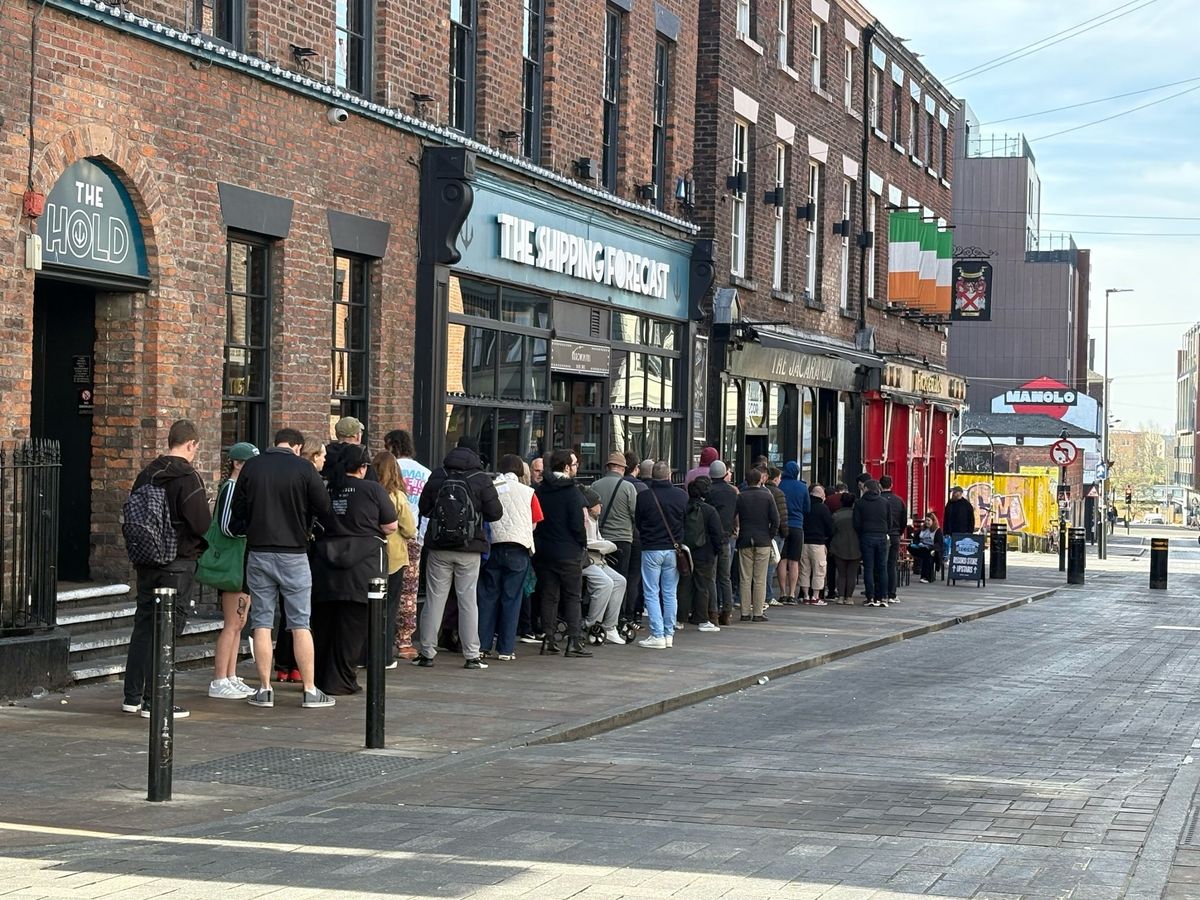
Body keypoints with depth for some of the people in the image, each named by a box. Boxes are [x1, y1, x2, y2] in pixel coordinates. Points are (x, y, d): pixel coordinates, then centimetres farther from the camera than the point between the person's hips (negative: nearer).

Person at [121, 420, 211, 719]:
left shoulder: (146, 474, 8)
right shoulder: (187, 478, -15)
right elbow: (202, 523, -18)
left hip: (146, 561, 7)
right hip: (178, 563, -7)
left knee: (143, 625, 14)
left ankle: (133, 696, 19)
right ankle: (154, 701, -3)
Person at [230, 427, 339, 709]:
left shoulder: (251, 467, 3)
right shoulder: (303, 468, -6)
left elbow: (238, 509, 9)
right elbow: (324, 509, -3)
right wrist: (336, 535, 14)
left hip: (258, 553, 2)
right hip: (294, 554, -2)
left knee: (261, 623, 7)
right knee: (301, 624, 2)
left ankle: (264, 690, 7)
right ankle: (310, 691, 3)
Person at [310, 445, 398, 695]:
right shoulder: (373, 490, -6)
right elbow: (391, 526, -1)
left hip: (325, 566, 3)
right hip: (362, 568, -3)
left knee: (322, 623, 12)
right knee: (352, 626, 3)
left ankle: (318, 678, 18)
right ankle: (340, 681, 3)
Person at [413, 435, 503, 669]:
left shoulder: (437, 476, 0)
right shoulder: (481, 479, -7)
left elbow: (423, 509, 6)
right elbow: (495, 512, -7)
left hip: (438, 548, 1)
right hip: (470, 548, -1)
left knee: (434, 599, 7)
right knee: (468, 600, 4)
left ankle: (427, 653, 8)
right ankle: (471, 656, 4)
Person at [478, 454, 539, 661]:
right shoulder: (527, 492, 2)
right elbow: (534, 524, 7)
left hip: (492, 545, 1)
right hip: (518, 547, -1)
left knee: (488, 596, 8)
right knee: (511, 599, 2)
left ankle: (482, 645, 6)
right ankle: (506, 649, 0)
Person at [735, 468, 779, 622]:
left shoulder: (740, 497, 0)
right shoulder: (767, 496, -3)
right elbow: (775, 520, -6)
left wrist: (736, 533, 8)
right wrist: (770, 536, 4)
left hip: (745, 542, 1)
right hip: (763, 541, -1)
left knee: (745, 579, 5)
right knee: (760, 579, 2)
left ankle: (745, 612, 4)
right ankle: (758, 612, 0)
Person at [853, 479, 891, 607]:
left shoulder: (859, 503, -2)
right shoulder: (885, 502, 6)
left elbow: (857, 524, -4)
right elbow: (890, 523, 7)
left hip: (867, 537, -2)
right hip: (882, 537, 2)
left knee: (868, 568, 1)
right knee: (882, 568, 6)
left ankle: (871, 598, -3)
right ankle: (883, 598, 4)